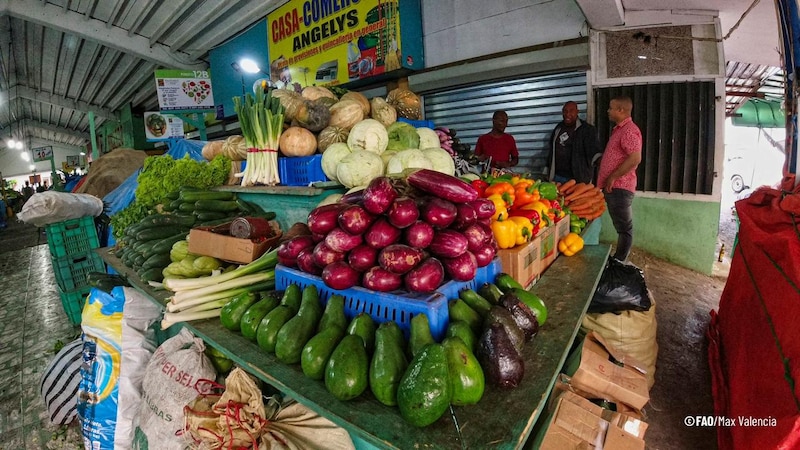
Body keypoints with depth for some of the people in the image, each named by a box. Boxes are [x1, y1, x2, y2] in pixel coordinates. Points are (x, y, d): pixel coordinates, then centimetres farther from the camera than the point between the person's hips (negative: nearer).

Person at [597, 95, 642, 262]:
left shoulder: (629, 130, -12)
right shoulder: (619, 129, 20)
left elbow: (635, 158, -24)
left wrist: (613, 177, -18)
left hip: (619, 187, -10)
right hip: (613, 187, 10)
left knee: (624, 228, -2)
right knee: (621, 227, 14)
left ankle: (619, 262, 4)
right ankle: (617, 260, 21)